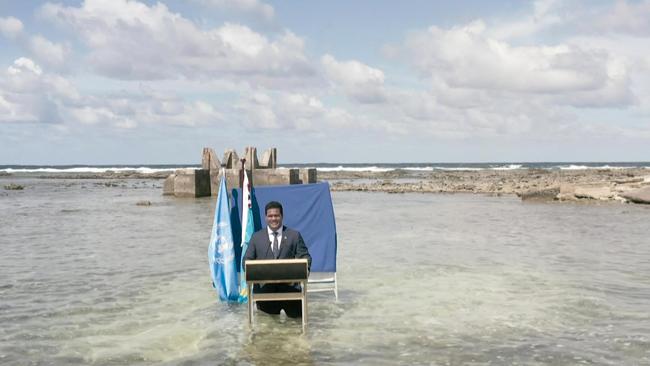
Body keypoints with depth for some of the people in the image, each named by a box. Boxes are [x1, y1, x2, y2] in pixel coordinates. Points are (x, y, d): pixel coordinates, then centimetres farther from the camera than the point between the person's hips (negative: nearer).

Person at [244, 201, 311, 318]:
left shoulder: (294, 235, 12)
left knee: (296, 312, -16)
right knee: (270, 312, -19)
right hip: (264, 283, 0)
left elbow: (305, 257, 7)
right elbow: (247, 260, 11)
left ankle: (284, 303, 16)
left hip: (288, 282, 0)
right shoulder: (256, 237, 14)